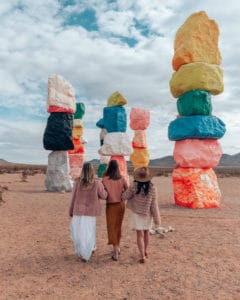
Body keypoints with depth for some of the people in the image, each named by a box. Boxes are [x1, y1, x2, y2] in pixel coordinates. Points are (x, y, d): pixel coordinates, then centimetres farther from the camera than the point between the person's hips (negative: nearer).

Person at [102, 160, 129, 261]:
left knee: (112, 227, 6)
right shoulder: (122, 179, -5)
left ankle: (115, 252, 3)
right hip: (121, 204, 4)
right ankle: (118, 247, 36)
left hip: (111, 205, -4)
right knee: (118, 226, 20)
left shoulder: (105, 179, -15)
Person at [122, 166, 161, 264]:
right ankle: (145, 251, 40)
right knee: (146, 232, 22)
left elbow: (124, 197, -7)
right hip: (147, 214, 2)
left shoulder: (134, 186, -18)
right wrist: (157, 219, -2)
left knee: (140, 235, 6)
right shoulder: (152, 188, -15)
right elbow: (154, 205, -10)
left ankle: (142, 256, 3)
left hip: (137, 214, -2)